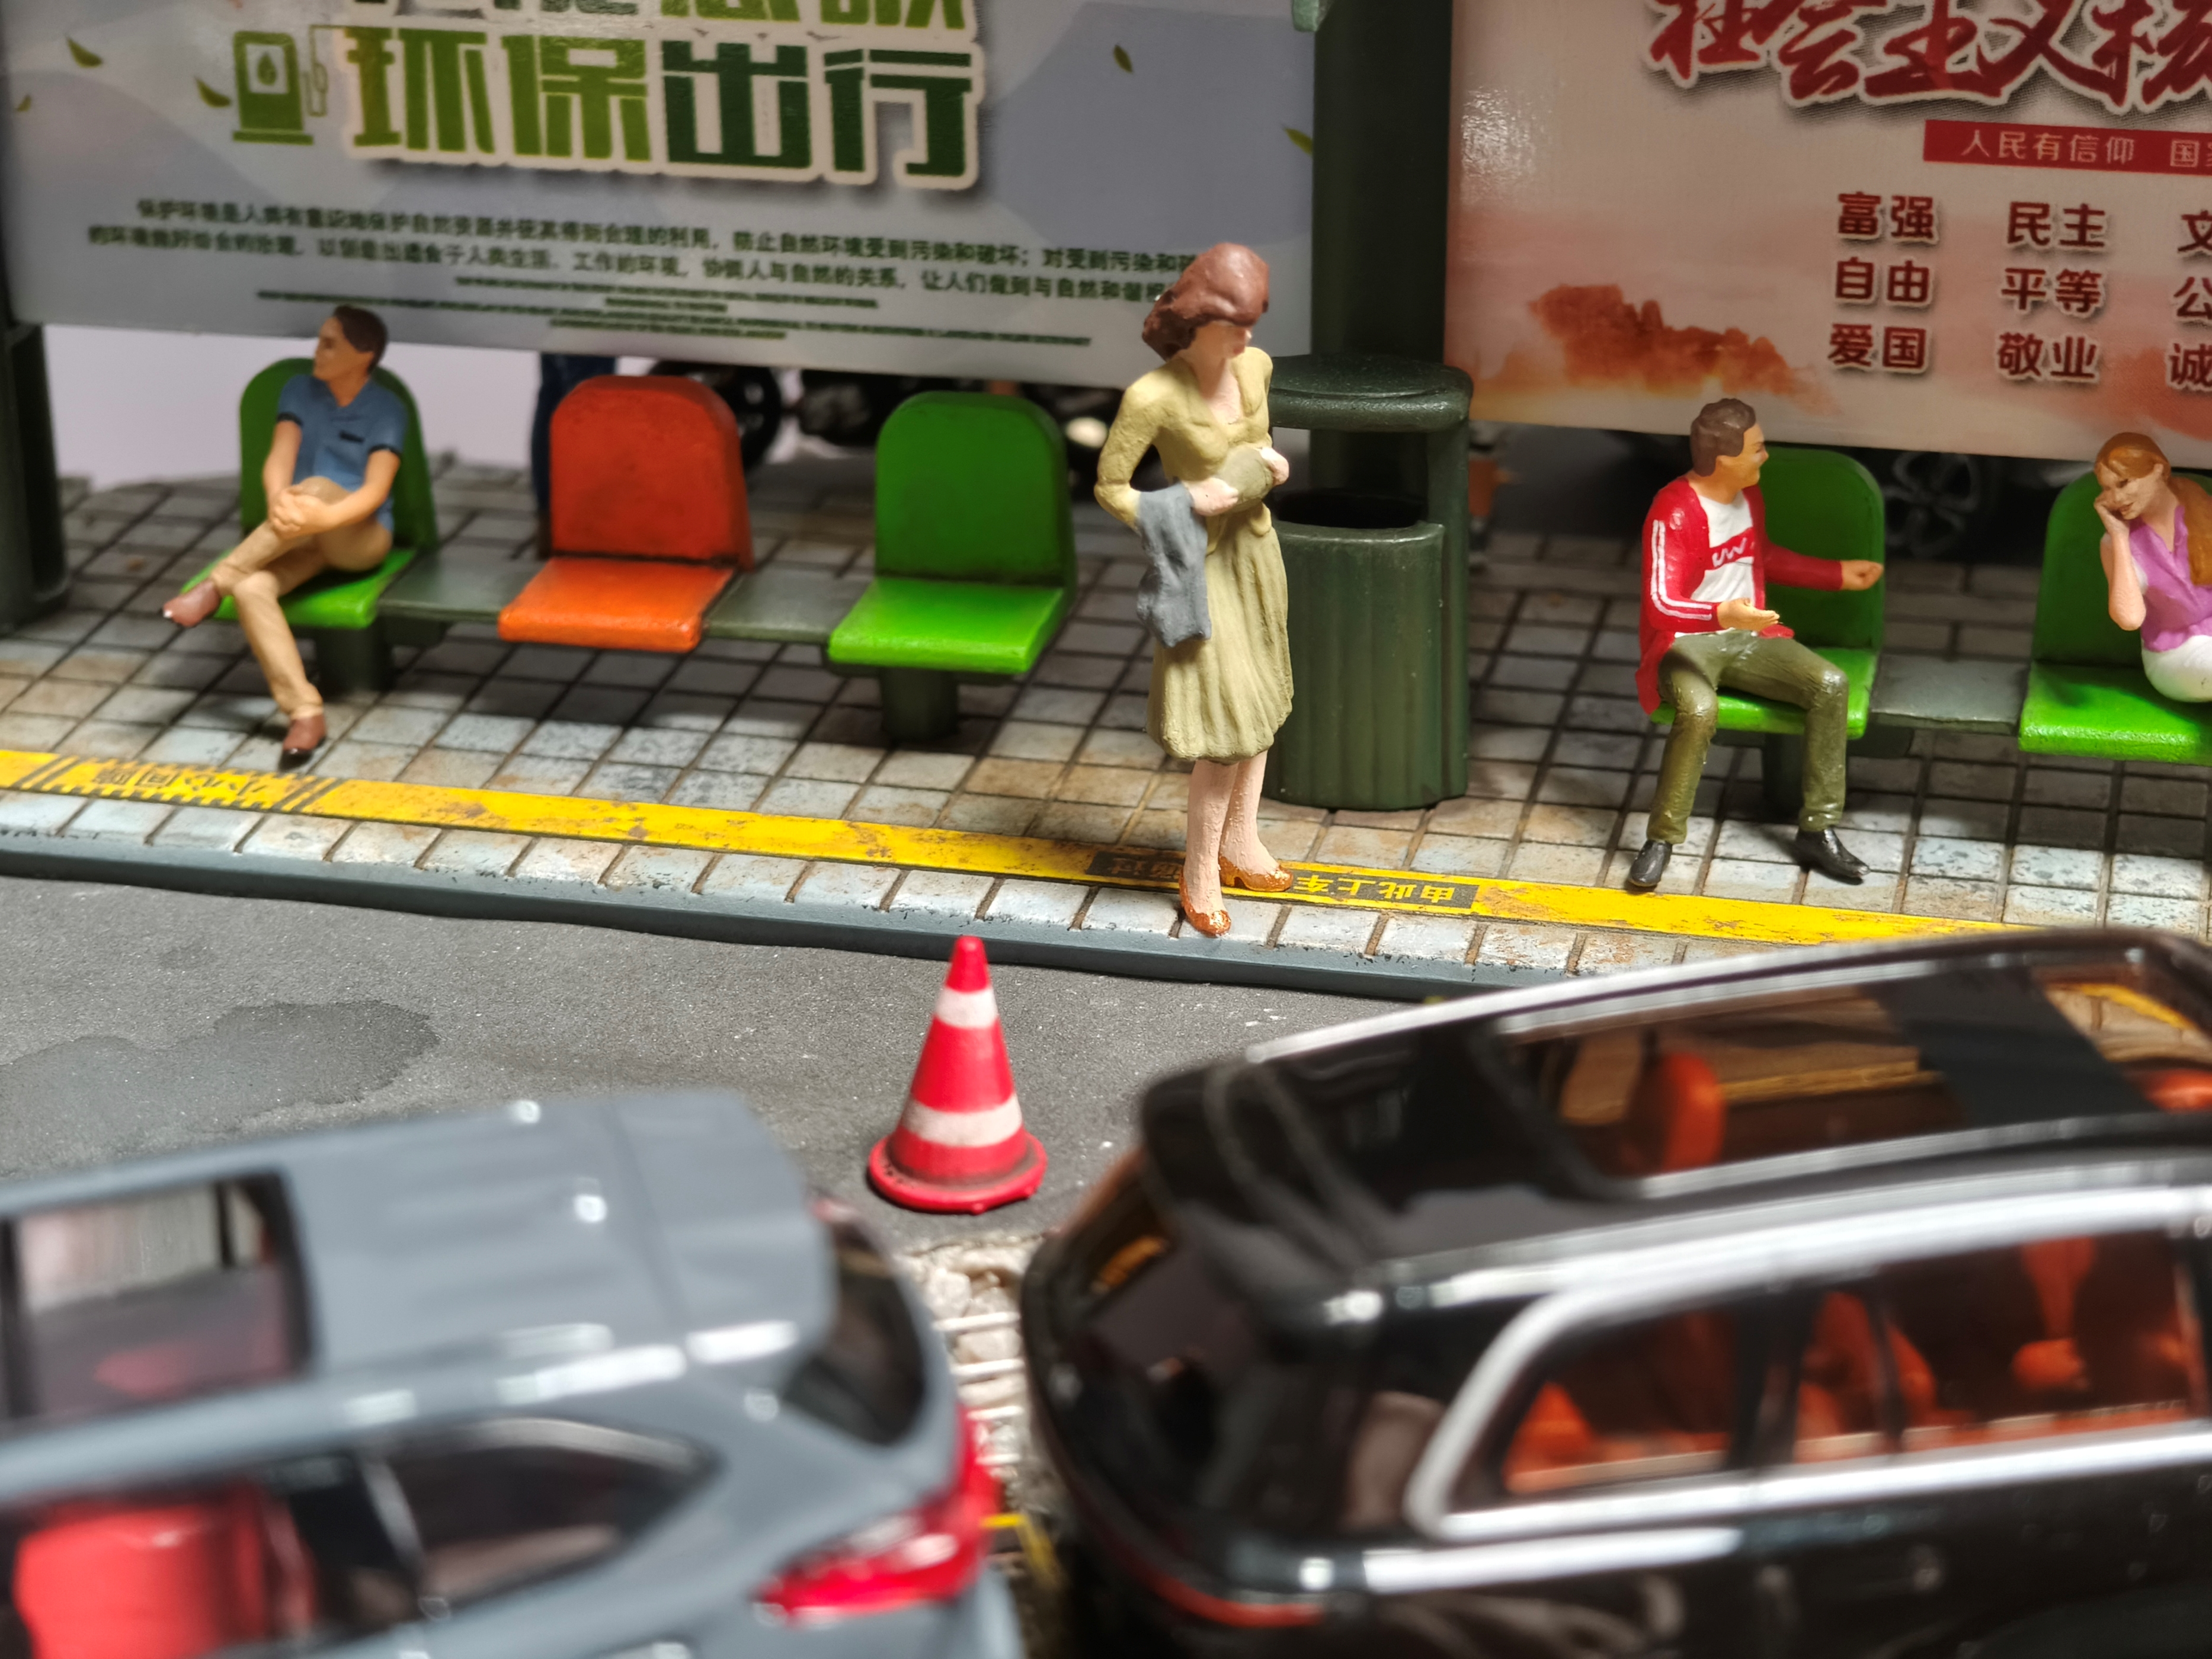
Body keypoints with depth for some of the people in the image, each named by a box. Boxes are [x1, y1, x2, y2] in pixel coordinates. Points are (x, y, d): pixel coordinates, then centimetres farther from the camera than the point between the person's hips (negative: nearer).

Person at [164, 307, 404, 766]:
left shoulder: (387, 410, -6)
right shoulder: (301, 391, 6)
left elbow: (375, 491, -19)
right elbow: (278, 459, -8)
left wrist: (326, 516, -40)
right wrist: (278, 499, -33)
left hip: (361, 536, -3)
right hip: (302, 537, 3)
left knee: (317, 487, -38)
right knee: (251, 587, -31)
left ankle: (215, 584, -30)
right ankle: (306, 714, -36)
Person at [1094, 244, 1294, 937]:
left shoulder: (1255, 366, -7)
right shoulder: (1152, 397, -26)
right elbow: (1109, 487, -16)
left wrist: (1268, 460, -7)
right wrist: (1187, 505, -24)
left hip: (1255, 548, 7)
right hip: (1202, 565, -7)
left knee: (1257, 704, 17)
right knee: (1227, 723, -5)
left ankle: (1241, 844, 35)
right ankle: (1200, 874, 11)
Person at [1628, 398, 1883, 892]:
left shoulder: (1748, 494, 5)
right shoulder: (1673, 514, -21)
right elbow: (1661, 605, -30)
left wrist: (1838, 573, 22)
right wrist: (1722, 615, -47)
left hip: (1747, 637, 7)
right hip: (1685, 642, -7)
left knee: (1830, 683, -17)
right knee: (1699, 709, -39)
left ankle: (1817, 831, -11)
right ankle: (1661, 840, -22)